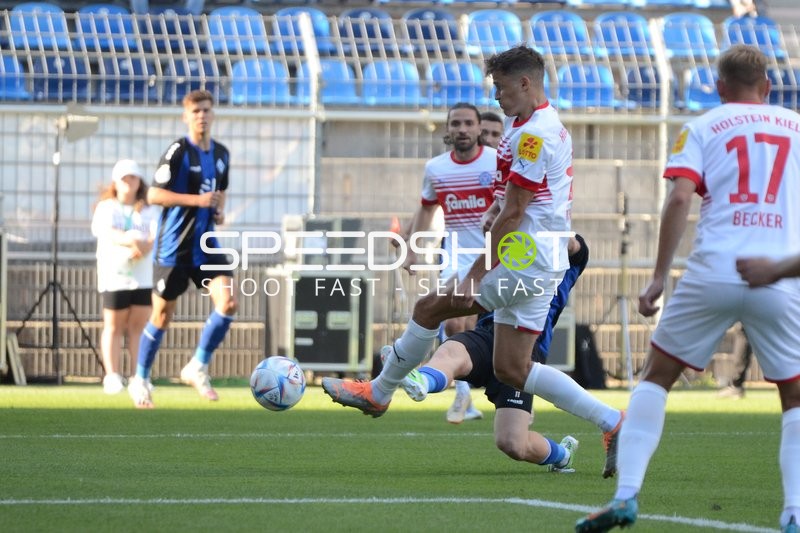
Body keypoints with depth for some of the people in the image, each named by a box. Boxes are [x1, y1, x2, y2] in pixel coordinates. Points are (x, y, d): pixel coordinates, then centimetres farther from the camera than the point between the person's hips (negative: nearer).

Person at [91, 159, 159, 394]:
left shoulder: (149, 211, 11)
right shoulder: (105, 208, 6)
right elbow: (108, 233, -12)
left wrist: (143, 247, -28)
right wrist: (130, 241, -32)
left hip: (143, 276, 1)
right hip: (114, 275, -1)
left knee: (139, 326, -1)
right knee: (114, 327, 1)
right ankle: (112, 376, 4)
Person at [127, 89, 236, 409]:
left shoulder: (221, 154, 9)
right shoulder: (178, 151, -12)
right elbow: (154, 195, -17)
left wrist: (219, 211, 5)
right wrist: (197, 200, -23)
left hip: (205, 244, 5)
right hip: (173, 247, -5)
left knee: (228, 302, -13)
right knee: (162, 315, 3)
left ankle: (198, 368, 4)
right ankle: (140, 380, 21)